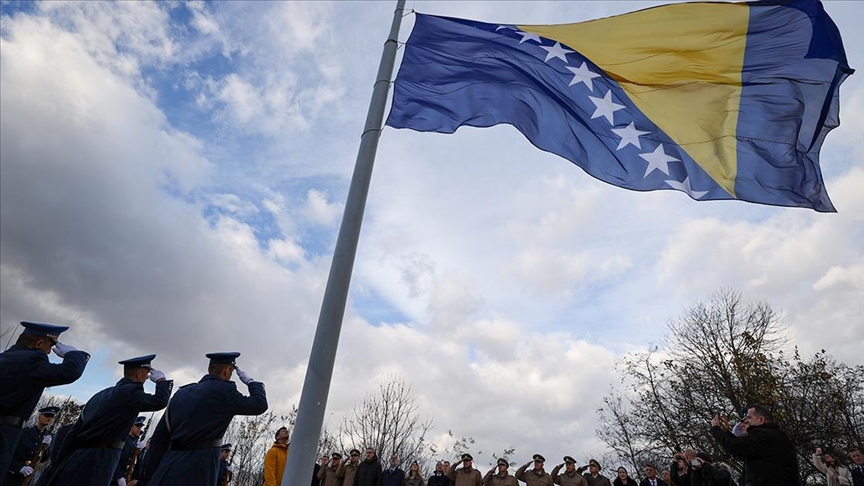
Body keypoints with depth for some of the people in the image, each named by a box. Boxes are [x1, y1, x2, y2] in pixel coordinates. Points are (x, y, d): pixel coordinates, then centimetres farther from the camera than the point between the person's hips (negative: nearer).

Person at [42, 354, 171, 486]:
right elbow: (159, 401, -22)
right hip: (100, 459, -9)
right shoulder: (129, 391, -11)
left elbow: (74, 431, 17)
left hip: (79, 456, 9)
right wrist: (161, 380, -4)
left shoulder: (100, 394, 17)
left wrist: (60, 463, 21)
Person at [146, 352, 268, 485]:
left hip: (169, 465, 7)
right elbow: (259, 405, -6)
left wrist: (152, 473, 18)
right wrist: (250, 381, 9)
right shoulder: (223, 390, -8)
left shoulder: (181, 392, 14)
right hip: (197, 469, -7)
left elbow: (160, 435, 14)